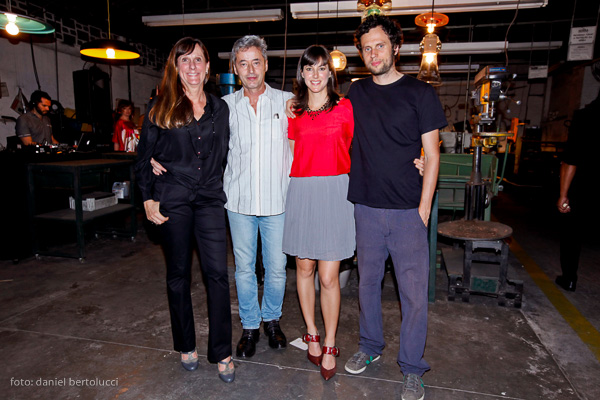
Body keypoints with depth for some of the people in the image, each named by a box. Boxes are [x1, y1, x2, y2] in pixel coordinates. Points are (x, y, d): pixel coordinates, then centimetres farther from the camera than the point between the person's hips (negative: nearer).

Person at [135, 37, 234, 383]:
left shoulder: (219, 108, 10)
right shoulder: (161, 107, 4)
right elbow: (144, 156, 5)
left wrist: (217, 184, 6)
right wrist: (148, 199, -1)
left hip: (210, 198, 1)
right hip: (173, 199, -1)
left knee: (217, 272, -5)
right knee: (179, 273, 9)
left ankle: (222, 353, 9)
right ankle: (186, 346, 28)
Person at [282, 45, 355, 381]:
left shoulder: (345, 107, 4)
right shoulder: (294, 111, 10)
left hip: (334, 192, -2)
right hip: (301, 192, 3)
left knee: (329, 277, -2)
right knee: (304, 268, 11)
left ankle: (330, 346, 18)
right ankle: (312, 334, 32)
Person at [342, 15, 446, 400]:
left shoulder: (420, 93, 0)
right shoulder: (356, 93, 10)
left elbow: (431, 156, -2)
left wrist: (423, 209, -8)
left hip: (408, 210, -3)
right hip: (367, 208, 3)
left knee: (414, 291, 2)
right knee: (368, 281, 14)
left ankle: (412, 368, 22)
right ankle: (370, 347, 35)